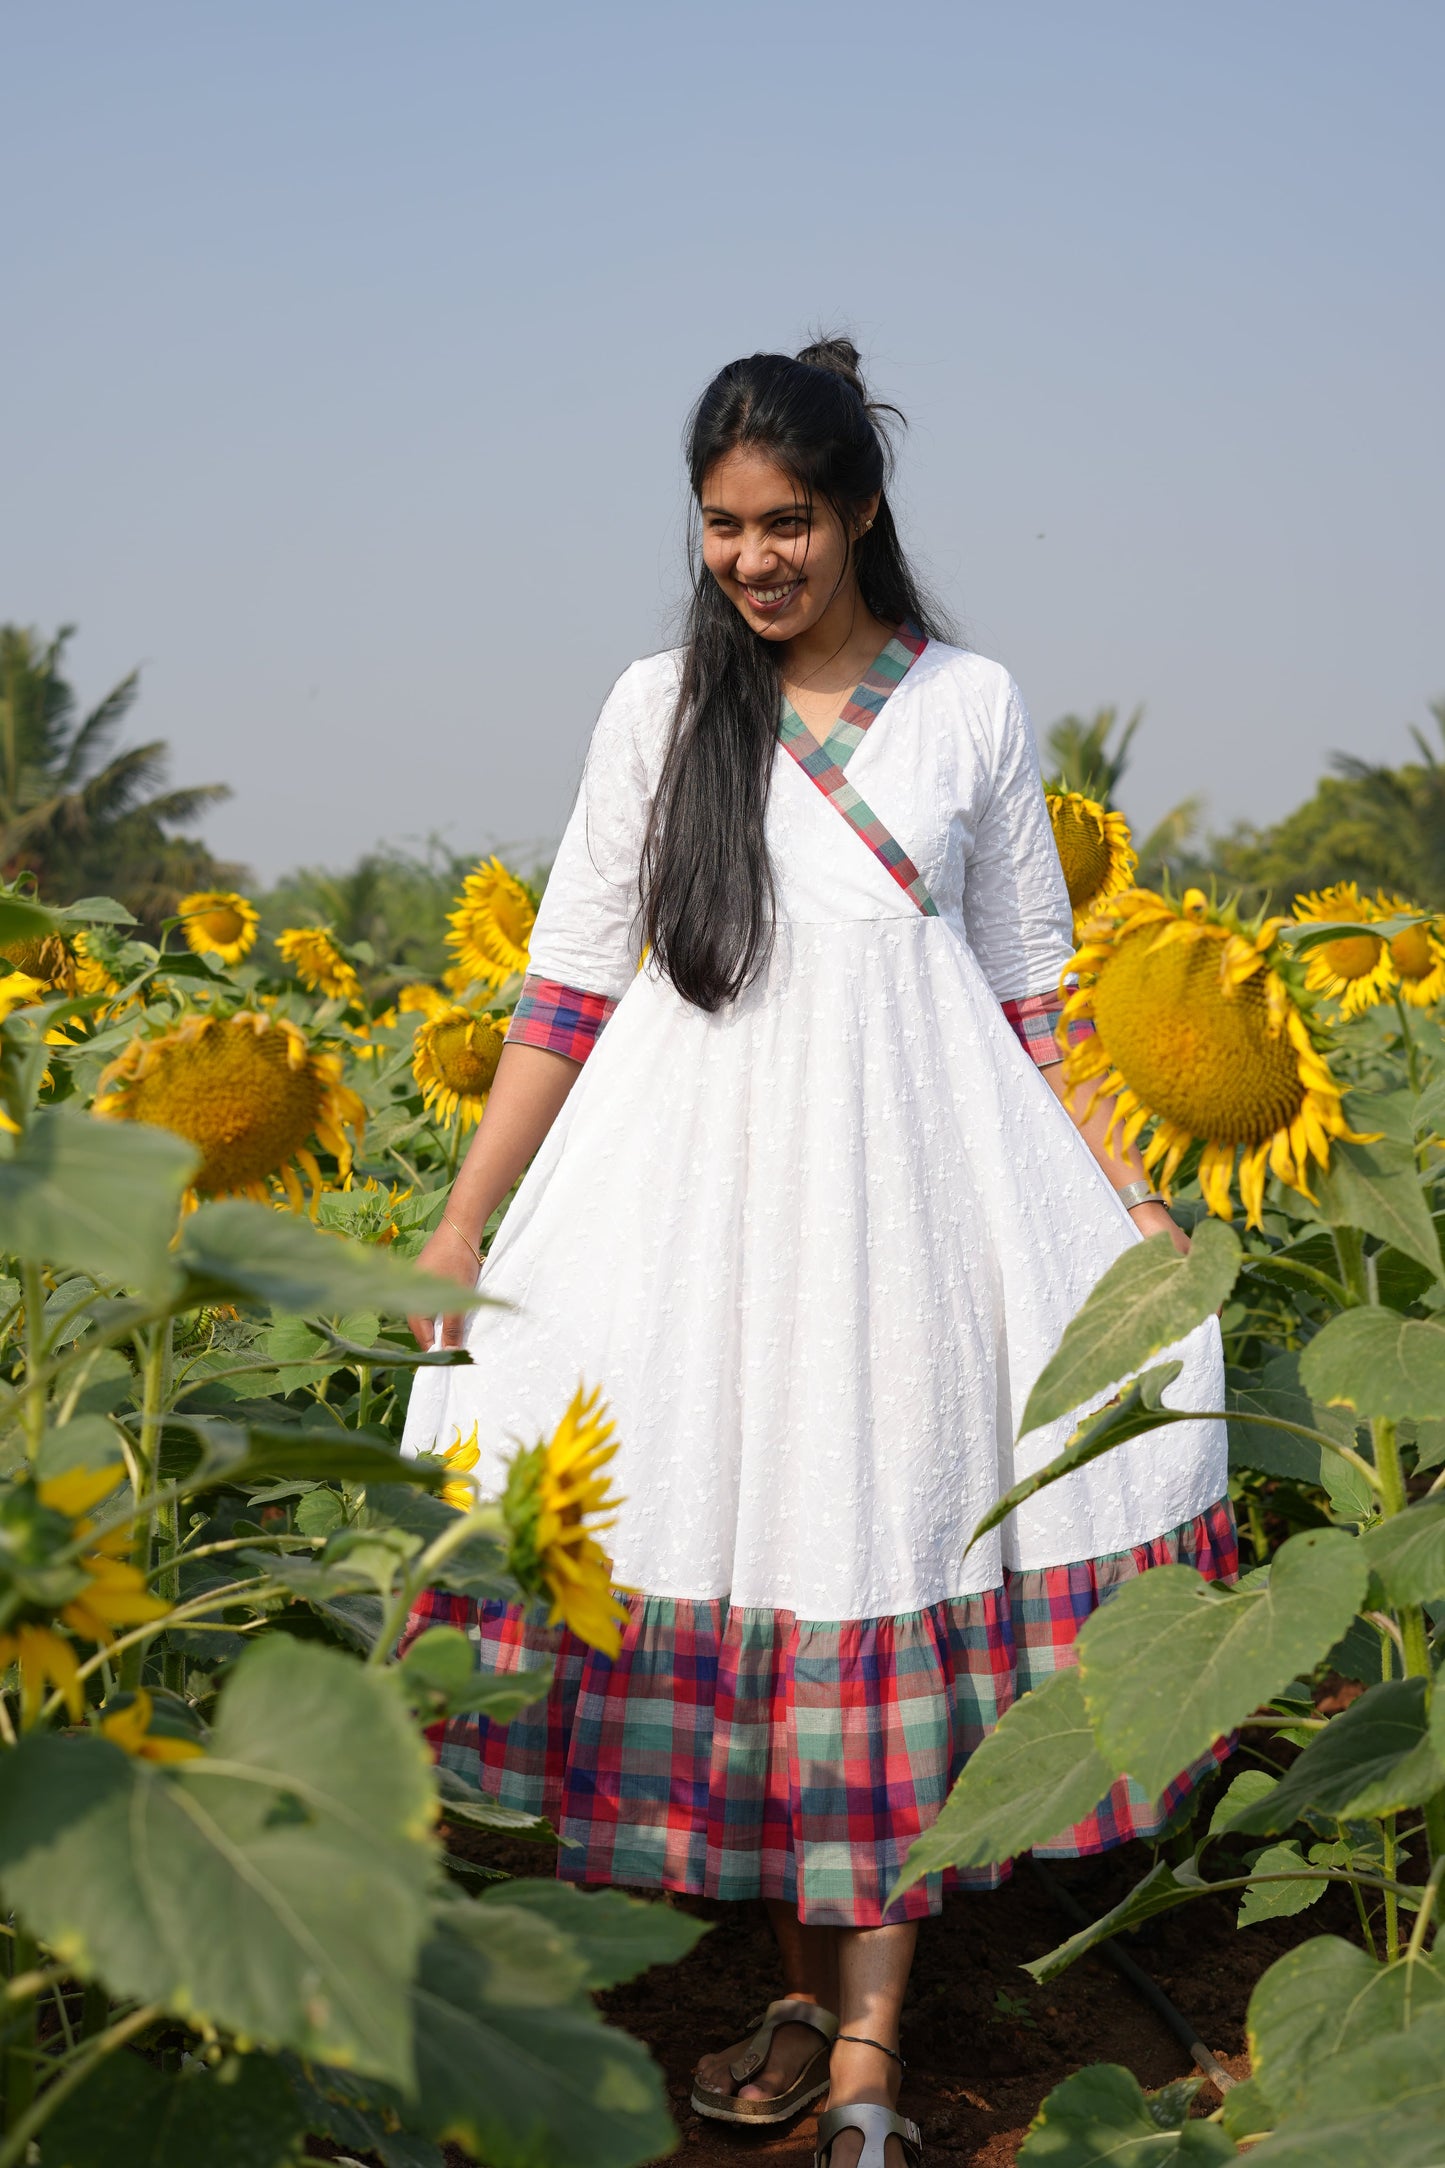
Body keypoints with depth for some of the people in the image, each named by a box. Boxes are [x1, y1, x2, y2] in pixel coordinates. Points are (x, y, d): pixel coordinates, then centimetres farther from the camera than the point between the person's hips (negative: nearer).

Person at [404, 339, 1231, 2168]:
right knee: (740, 1530, 2)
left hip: (910, 1171, -1)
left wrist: (1135, 1202, 2)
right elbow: (570, 985, 6)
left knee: (883, 1548, -3)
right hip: (701, 1167, 1)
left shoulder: (970, 706, 5)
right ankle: (805, 1982, 18)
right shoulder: (660, 707, 6)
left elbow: (1035, 990, 9)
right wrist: (460, 1228, 2)